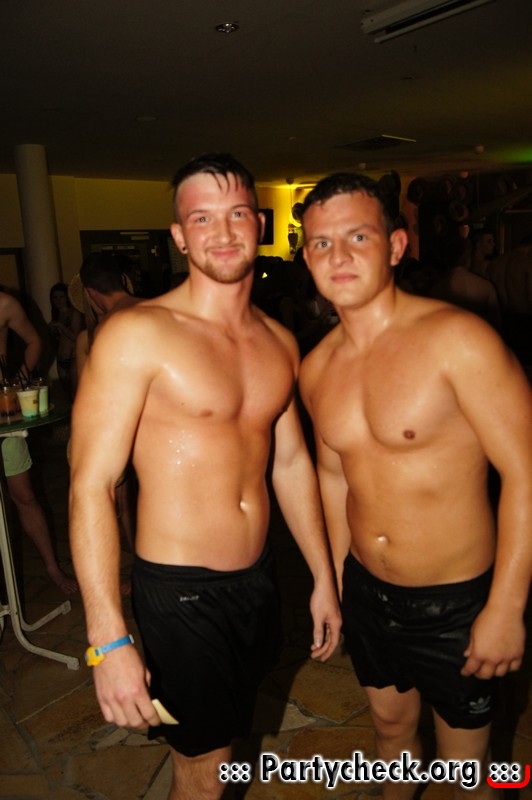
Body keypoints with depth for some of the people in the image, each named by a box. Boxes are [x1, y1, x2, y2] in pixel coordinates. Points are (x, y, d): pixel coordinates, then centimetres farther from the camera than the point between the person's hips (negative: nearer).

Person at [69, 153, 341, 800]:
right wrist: (109, 639, -22)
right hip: (179, 593, -5)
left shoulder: (279, 341, 3)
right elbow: (90, 486, -20)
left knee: (231, 731, 24)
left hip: (257, 579, 6)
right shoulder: (136, 335, -17)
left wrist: (323, 578, 14)